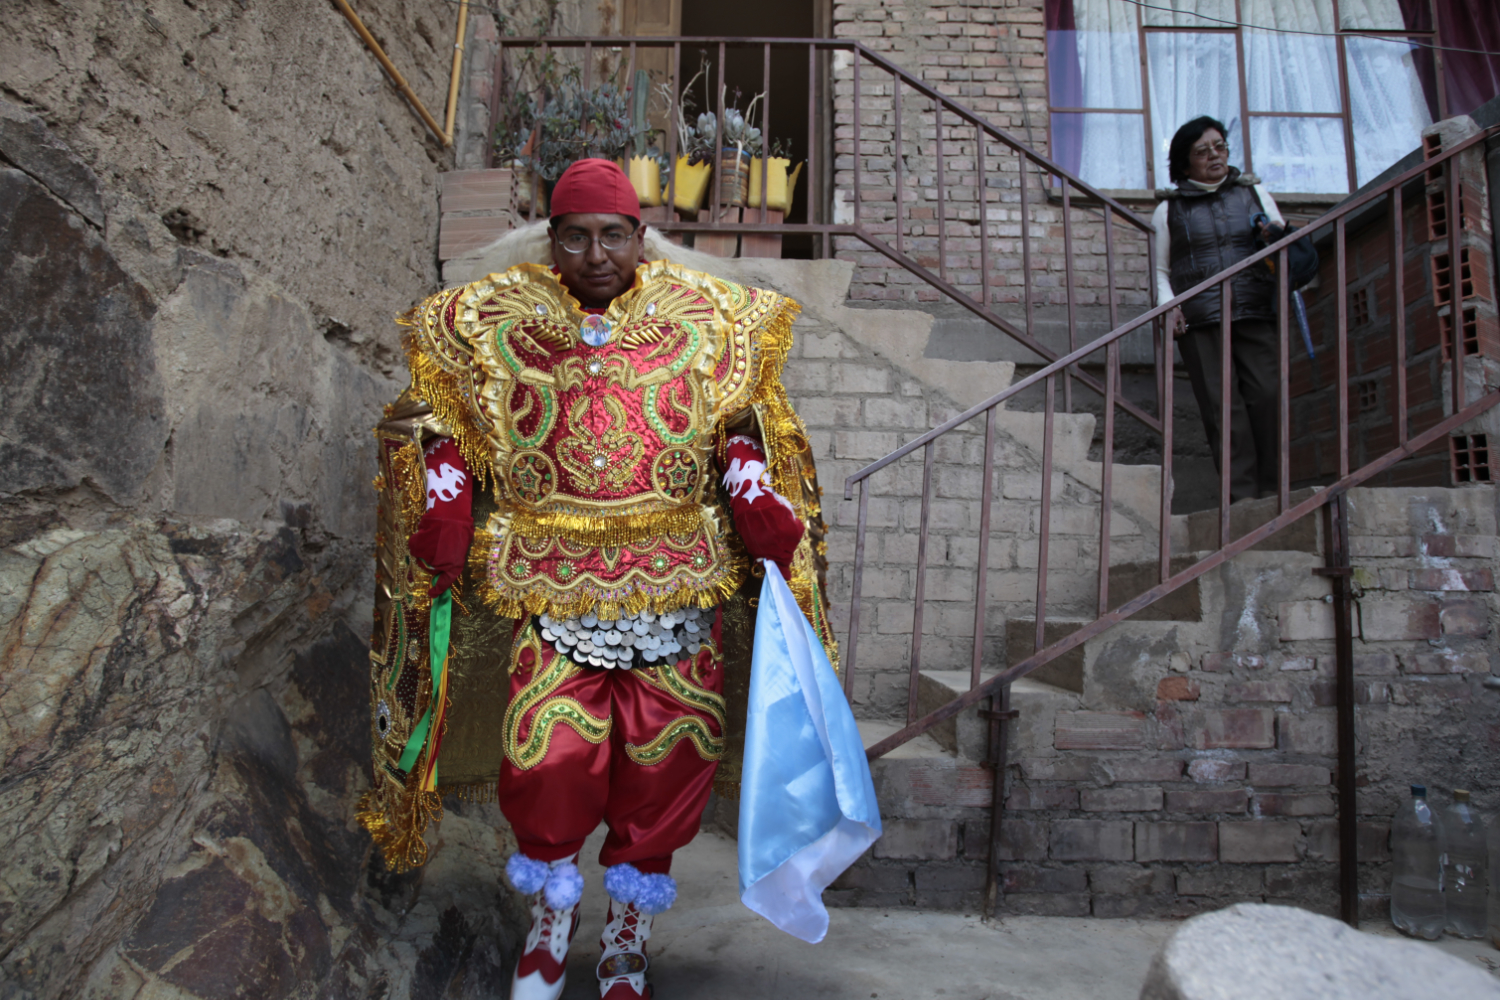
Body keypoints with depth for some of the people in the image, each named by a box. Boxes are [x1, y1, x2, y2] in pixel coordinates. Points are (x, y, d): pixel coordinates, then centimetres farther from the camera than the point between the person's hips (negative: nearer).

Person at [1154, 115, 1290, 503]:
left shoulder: (1254, 193, 21)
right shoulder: (1169, 209, 15)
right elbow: (1161, 269, 14)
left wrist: (1277, 238, -1)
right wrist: (1169, 305, -5)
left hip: (1255, 313, 2)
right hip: (1199, 320, -1)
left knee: (1265, 395, -10)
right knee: (1223, 405, -9)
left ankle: (1269, 491, -3)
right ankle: (1241, 495, -7)